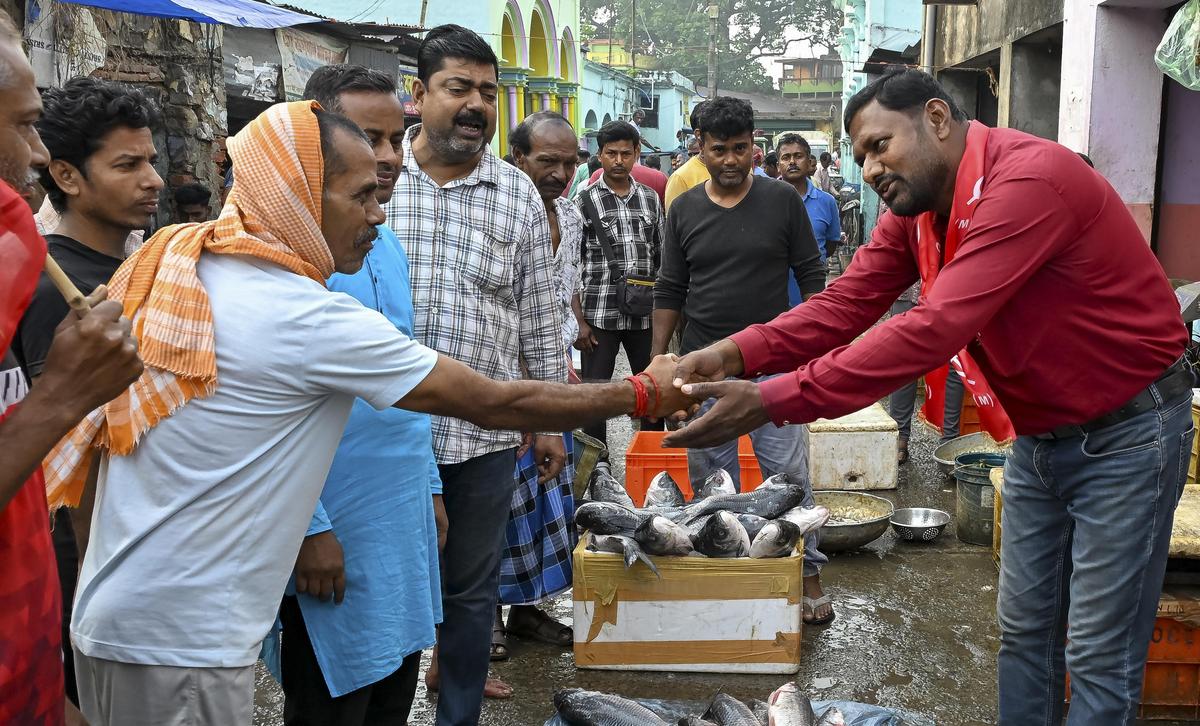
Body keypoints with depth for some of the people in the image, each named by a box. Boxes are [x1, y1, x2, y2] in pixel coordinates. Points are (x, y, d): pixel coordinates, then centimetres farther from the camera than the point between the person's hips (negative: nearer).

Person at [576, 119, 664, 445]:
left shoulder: (650, 199, 8)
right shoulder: (585, 202, -2)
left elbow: (662, 258, 13)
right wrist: (579, 321, -8)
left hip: (645, 315, 3)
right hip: (599, 316, -3)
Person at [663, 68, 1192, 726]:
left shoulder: (1029, 178, -29)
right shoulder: (914, 208, -1)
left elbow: (935, 329, -37)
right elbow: (845, 305, -8)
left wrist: (771, 402, -39)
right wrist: (733, 354, -25)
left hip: (1125, 432, -8)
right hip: (1037, 435, 8)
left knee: (1098, 657, 1)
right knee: (1023, 628, 16)